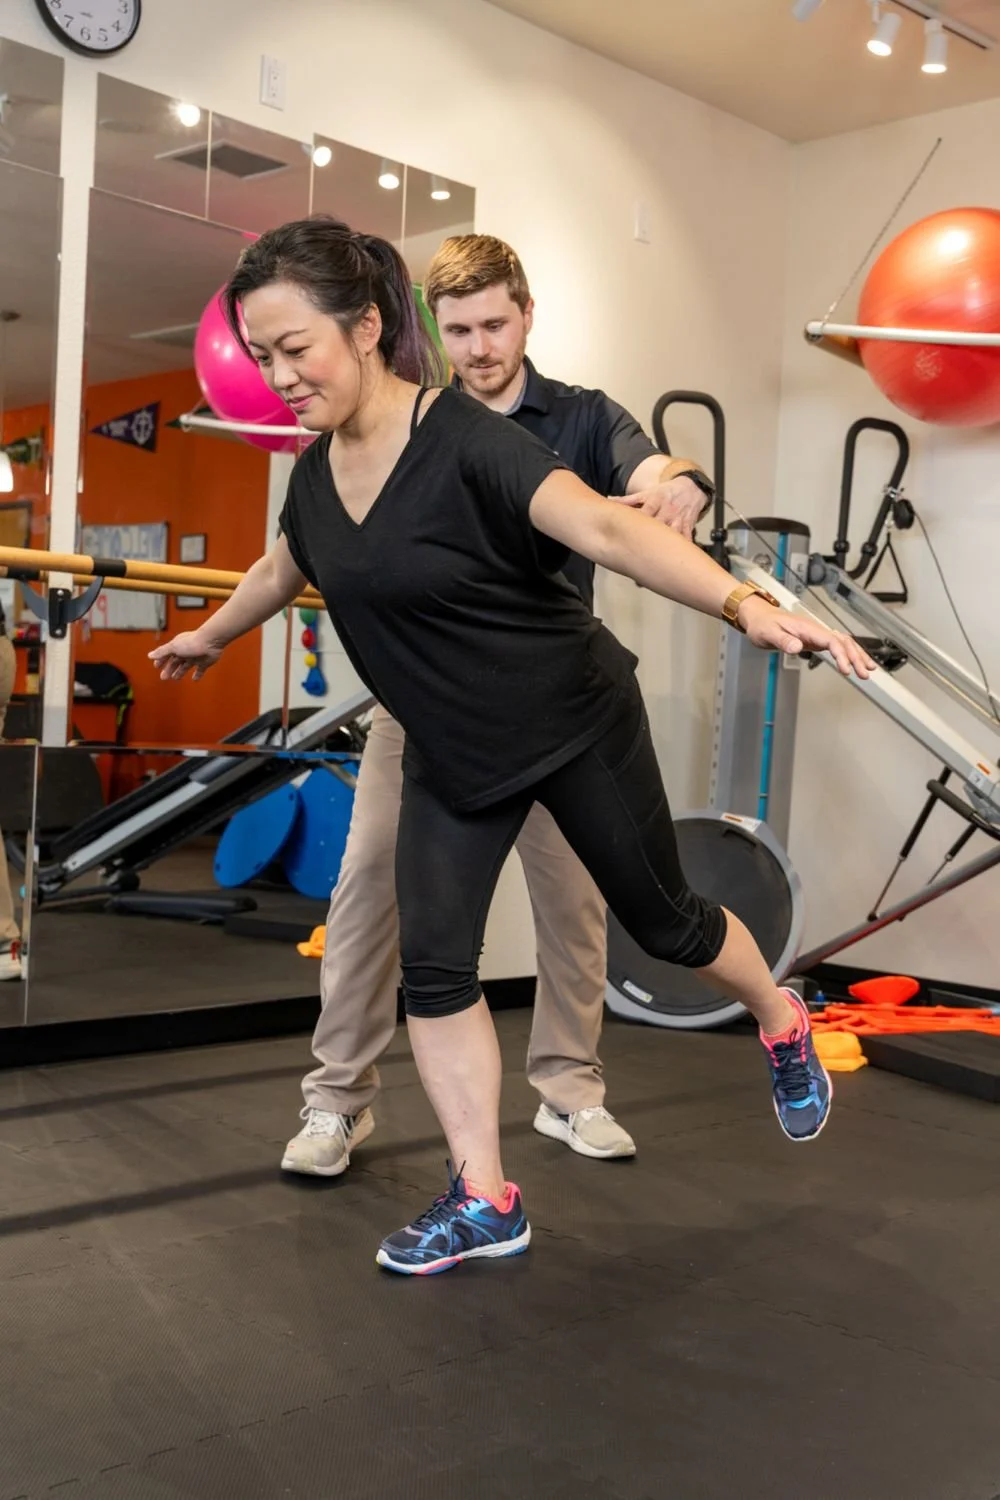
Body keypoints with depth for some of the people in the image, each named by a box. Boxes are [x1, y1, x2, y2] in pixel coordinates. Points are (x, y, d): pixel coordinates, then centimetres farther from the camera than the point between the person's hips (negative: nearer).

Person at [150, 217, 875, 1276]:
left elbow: (605, 528, -40)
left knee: (660, 921, 10)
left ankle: (782, 1024, 41)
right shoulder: (317, 473, -3)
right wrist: (207, 639, 37)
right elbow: (280, 571, 20)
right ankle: (484, 1201, 13)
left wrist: (747, 605, -55)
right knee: (432, 963, -1)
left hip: (576, 724, -6)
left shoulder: (465, 443, -25)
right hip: (452, 753, 6)